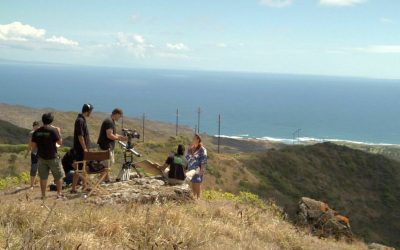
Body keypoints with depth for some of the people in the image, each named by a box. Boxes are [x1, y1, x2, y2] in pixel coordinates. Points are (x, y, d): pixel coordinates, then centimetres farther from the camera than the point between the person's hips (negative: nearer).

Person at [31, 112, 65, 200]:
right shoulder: (53, 130, -13)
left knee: (43, 177, 11)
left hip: (41, 157, 4)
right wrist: (59, 132, 3)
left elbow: (33, 146, 1)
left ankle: (43, 195, 13)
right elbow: (60, 142, -8)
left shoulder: (36, 132, 0)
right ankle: (59, 193, 7)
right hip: (53, 157, -4)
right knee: (59, 176, 9)